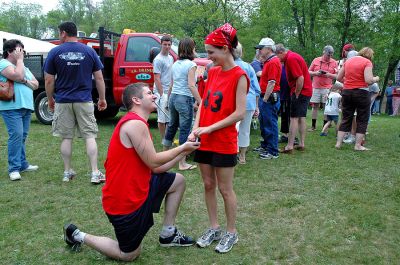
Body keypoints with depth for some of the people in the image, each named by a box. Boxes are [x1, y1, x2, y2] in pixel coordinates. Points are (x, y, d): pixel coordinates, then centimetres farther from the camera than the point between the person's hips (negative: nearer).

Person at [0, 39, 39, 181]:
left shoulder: (23, 67, 22)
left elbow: (36, 84, 16)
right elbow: (18, 76, -19)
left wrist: (25, 81, -4)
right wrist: (19, 60, -6)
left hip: (26, 106, 8)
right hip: (11, 107, -8)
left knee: (22, 136, 10)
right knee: (16, 135, -14)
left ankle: (22, 164, 17)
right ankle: (14, 168, -10)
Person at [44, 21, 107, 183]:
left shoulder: (55, 52, -2)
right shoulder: (89, 51, 1)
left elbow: (49, 81, -2)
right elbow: (99, 78, 1)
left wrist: (50, 100, 12)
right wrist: (102, 98, 9)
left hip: (63, 102, 0)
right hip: (84, 101, 0)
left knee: (66, 137, 10)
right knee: (90, 136, 3)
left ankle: (67, 172, 18)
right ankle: (95, 173, 0)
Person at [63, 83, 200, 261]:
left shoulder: (137, 123, 11)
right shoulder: (135, 123, -21)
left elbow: (156, 169, 8)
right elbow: (153, 162, -19)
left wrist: (183, 151, 8)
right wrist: (182, 148, -7)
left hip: (136, 190, 10)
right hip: (124, 202, -10)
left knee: (178, 181, 15)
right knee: (129, 255, 8)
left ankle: (168, 234, 22)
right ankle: (78, 236, 18)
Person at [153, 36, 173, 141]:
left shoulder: (171, 58, 14)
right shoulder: (158, 59, -10)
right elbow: (157, 78, -14)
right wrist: (162, 94, -18)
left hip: (170, 92, 8)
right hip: (162, 92, -8)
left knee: (169, 117, 13)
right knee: (162, 118, -2)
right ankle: (164, 139, 7)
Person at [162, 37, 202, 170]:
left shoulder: (175, 64, 12)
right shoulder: (191, 64, -10)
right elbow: (191, 86, -17)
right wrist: (200, 102, -18)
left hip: (173, 98, 8)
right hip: (185, 99, -8)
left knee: (172, 126, 21)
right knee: (185, 130, -2)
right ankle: (182, 163, 2)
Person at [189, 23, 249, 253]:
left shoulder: (239, 75, -12)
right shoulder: (213, 72, 8)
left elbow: (239, 113, -18)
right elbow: (203, 103, 10)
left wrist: (210, 128, -18)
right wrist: (196, 129, -4)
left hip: (224, 142, -6)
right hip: (204, 140, 7)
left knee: (225, 189, 5)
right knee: (208, 185, 14)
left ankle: (232, 233, 22)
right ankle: (214, 228, 29)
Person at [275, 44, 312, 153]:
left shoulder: (291, 59, -17)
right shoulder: (292, 56, 14)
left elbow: (300, 78, -24)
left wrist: (296, 95, -16)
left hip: (300, 92, -10)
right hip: (306, 91, 10)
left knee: (294, 118, -8)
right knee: (301, 118, 13)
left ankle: (289, 146, -6)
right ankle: (301, 144, 19)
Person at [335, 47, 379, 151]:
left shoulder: (348, 61, 10)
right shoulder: (367, 62, -7)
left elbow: (339, 77, 12)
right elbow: (368, 80, -16)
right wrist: (376, 79, 3)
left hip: (346, 92, 5)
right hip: (361, 92, -5)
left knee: (345, 119, 13)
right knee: (362, 120, 7)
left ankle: (338, 143, 11)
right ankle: (358, 145, 6)